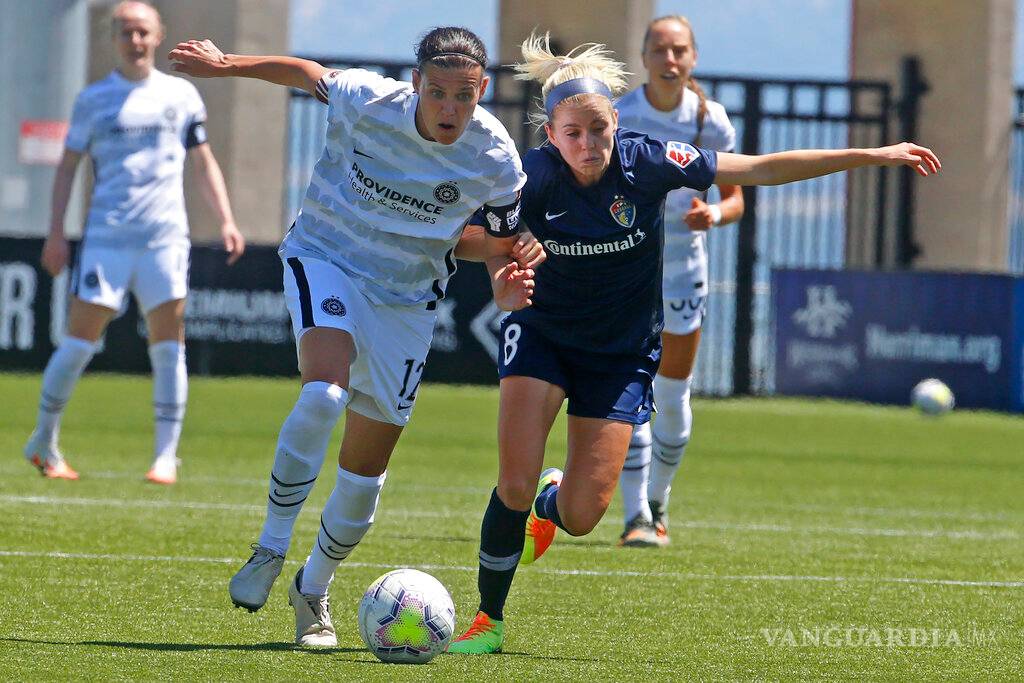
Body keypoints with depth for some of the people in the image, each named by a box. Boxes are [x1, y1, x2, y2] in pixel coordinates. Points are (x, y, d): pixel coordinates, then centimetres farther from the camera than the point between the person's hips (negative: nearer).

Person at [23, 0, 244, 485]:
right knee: (80, 340, -4)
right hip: (105, 239, -1)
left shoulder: (181, 95, 11)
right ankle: (43, 443, 11)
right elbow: (68, 166, 9)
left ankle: (166, 456, -1)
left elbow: (203, 162, 15)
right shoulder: (94, 99, 7)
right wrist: (56, 233, 2)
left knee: (168, 345, -5)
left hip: (165, 236, 1)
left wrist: (226, 221, 5)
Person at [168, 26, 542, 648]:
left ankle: (314, 590, 29)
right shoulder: (367, 102, -20)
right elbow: (310, 75, 1)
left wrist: (506, 273, -19)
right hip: (326, 261, -2)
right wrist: (225, 64, 10)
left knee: (368, 464, 4)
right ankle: (270, 551, -17)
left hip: (407, 300, 2)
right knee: (325, 390, -32)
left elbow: (501, 239, 3)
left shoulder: (496, 159, -15)